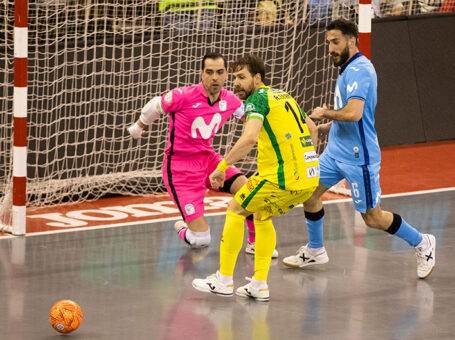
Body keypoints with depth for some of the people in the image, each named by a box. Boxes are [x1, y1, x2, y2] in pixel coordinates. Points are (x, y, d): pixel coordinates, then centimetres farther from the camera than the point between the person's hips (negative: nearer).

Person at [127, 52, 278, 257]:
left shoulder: (230, 100, -6)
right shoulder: (184, 96, -22)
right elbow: (154, 107, -2)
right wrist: (138, 127, 14)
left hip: (208, 158, 5)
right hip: (180, 166, -5)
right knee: (201, 240, -11)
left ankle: (255, 242, 8)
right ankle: (183, 230, 27)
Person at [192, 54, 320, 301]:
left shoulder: (257, 99, -6)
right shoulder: (284, 97, 21)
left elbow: (250, 138, -23)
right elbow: (312, 128, 32)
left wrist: (222, 166, -18)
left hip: (283, 177, -8)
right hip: (309, 177, 8)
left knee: (235, 210, 8)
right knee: (262, 215, 25)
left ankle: (224, 280, 10)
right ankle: (260, 285, 20)